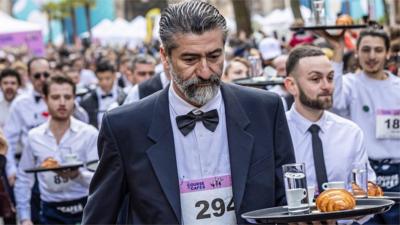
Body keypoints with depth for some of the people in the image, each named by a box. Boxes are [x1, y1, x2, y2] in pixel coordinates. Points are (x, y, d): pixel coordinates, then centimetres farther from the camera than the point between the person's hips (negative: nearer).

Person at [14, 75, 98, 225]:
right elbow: (24, 179, 10)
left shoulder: (89, 134, -5)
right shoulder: (34, 137, 3)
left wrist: (77, 175, -33)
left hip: (85, 210, -2)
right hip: (51, 213, 2)